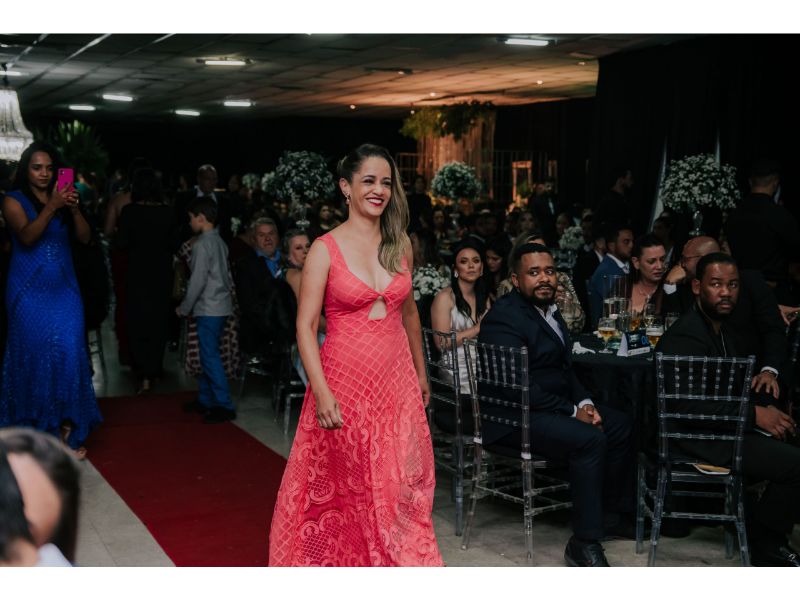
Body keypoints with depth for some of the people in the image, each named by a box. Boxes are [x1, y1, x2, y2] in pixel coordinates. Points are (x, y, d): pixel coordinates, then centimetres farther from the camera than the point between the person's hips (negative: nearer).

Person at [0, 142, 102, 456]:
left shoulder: (63, 199, 9)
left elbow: (85, 238, 0)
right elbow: (26, 236, -17)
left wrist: (74, 209, -16)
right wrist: (51, 207, -29)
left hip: (63, 288, 3)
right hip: (30, 290, -3)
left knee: (68, 353, -5)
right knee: (34, 354, 0)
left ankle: (67, 426, 0)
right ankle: (36, 428, 10)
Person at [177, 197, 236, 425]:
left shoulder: (202, 245, -14)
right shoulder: (219, 241, 12)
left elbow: (198, 281, -15)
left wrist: (184, 308, -6)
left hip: (209, 308, -9)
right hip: (221, 305, 9)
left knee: (210, 357, -6)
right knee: (207, 355, 16)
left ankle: (224, 406, -6)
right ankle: (205, 400, 23)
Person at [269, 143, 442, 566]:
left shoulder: (400, 244, 7)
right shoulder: (325, 249, -7)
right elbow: (305, 327, -10)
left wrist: (421, 373, 21)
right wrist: (322, 393, -19)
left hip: (396, 381, 4)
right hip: (345, 382, -4)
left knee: (400, 485, 5)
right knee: (342, 489, 7)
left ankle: (399, 562, 23)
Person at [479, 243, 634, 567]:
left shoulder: (548, 309, 12)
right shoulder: (504, 316, -19)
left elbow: (564, 367, 18)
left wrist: (585, 403, -1)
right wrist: (572, 412, -19)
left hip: (553, 404, 10)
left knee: (620, 425, 8)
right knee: (590, 438, -27)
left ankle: (611, 513, 19)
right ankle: (584, 542, -19)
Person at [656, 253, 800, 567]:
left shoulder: (725, 329, 13)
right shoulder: (685, 337, -17)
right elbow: (687, 404, -25)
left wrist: (767, 405, -4)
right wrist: (754, 415, -23)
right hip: (701, 438, -10)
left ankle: (769, 536, 16)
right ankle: (763, 541, 3)